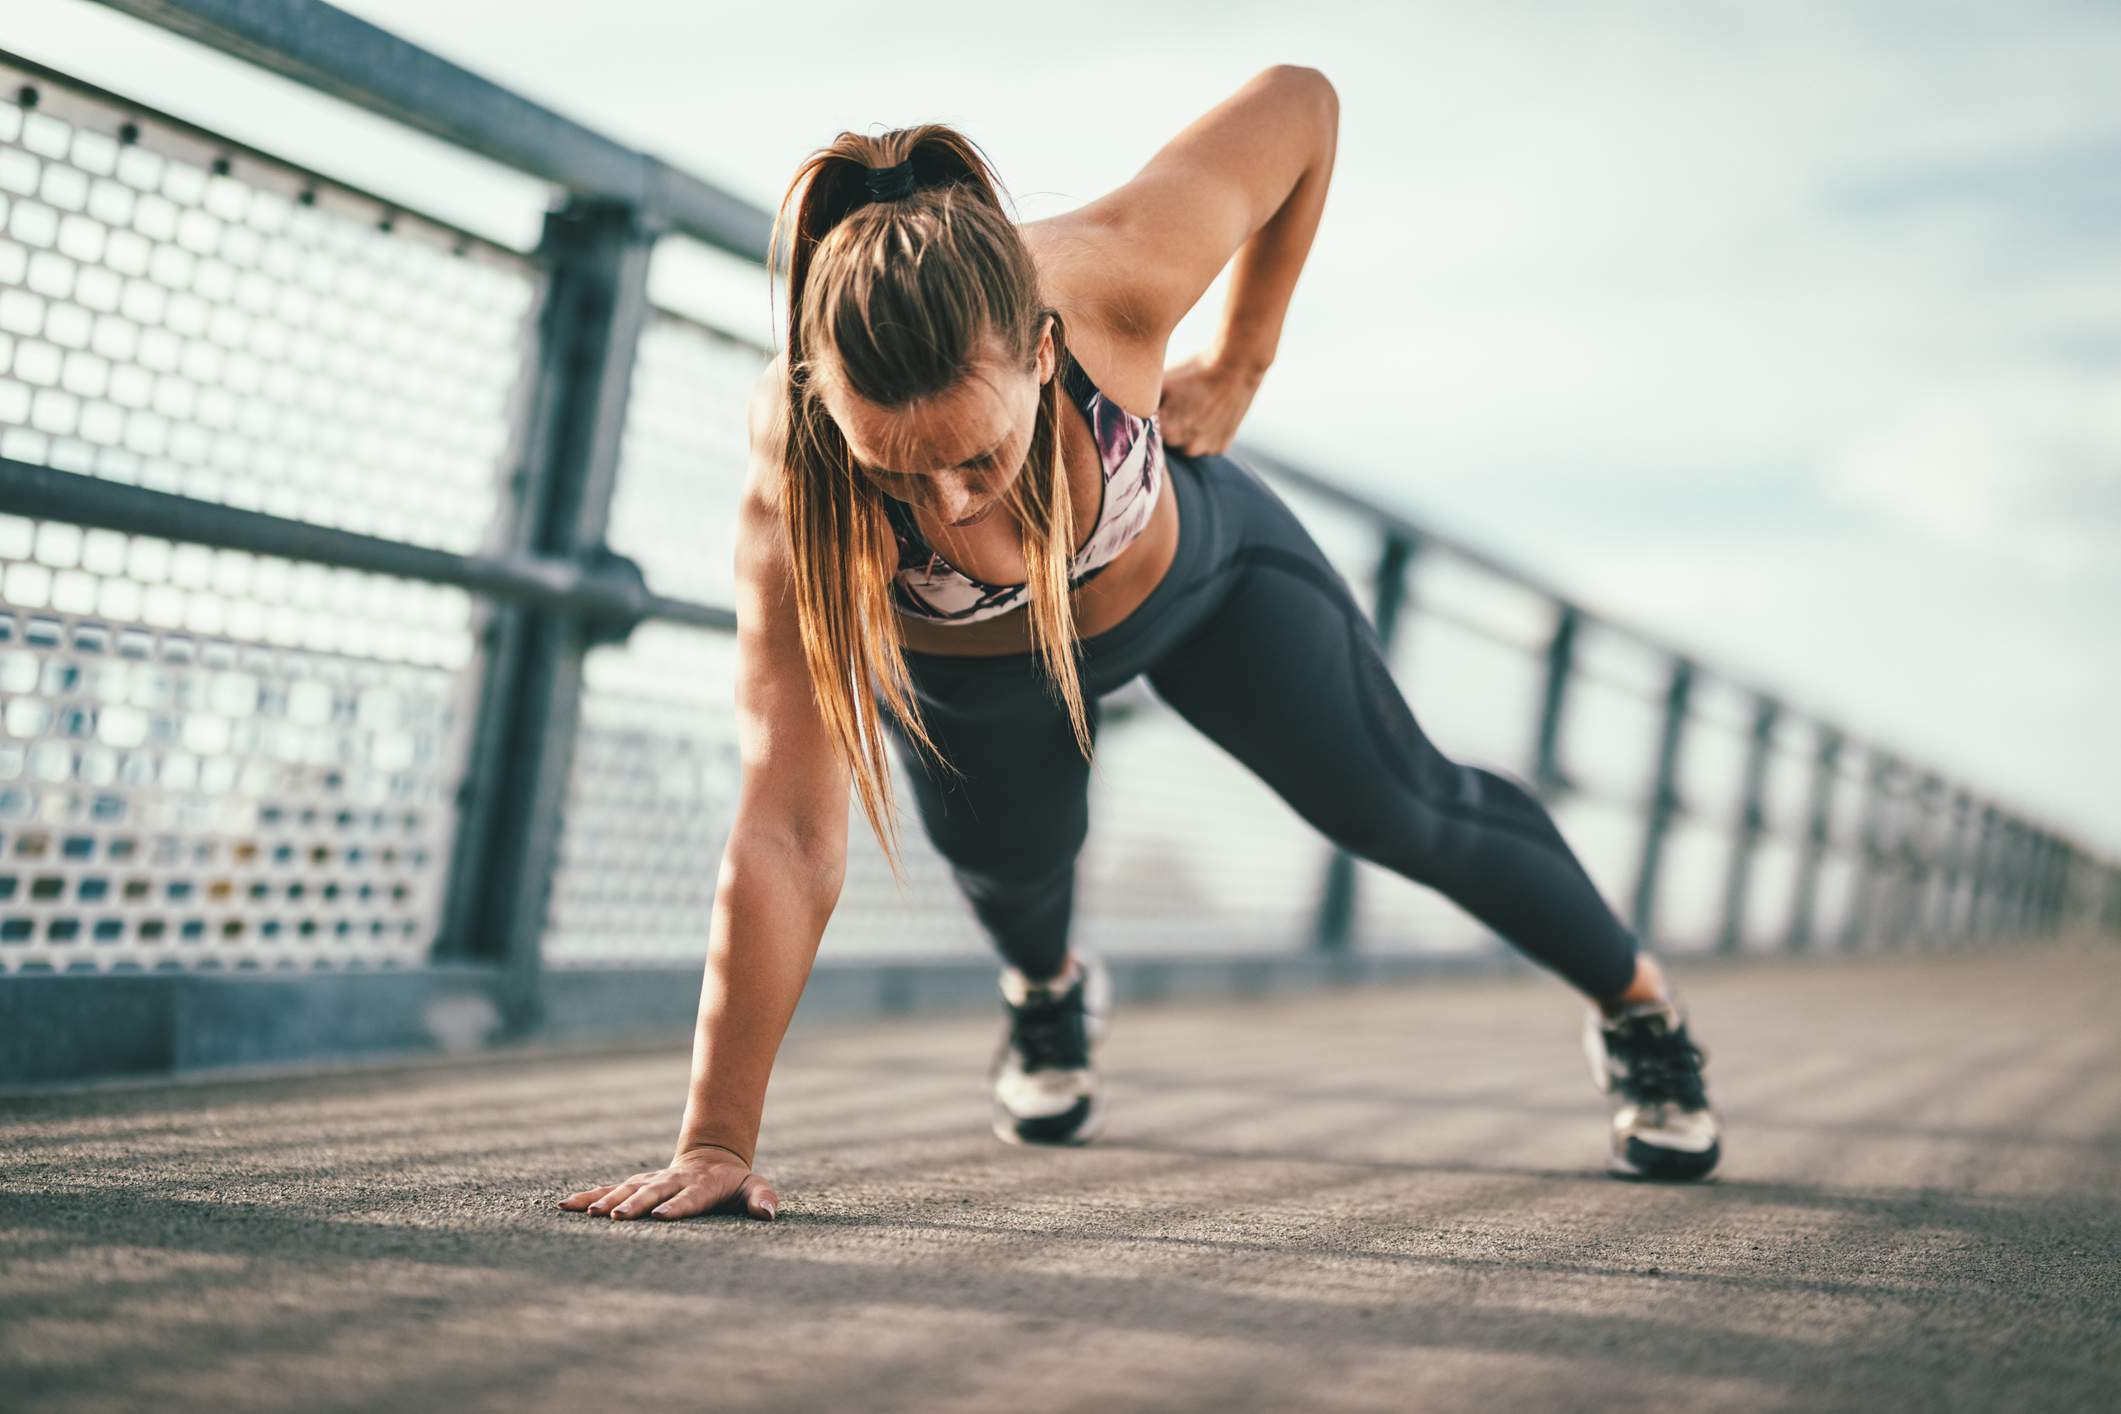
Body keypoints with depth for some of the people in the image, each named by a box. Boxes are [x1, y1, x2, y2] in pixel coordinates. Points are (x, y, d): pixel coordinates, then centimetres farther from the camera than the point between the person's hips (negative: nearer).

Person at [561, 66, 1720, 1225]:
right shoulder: (794, 488, -44)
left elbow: (1298, 100, -24)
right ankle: (1047, 990, 57)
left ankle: (1636, 1002, 39)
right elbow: (787, 839, -43)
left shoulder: (1114, 275, -43)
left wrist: (1239, 365, -16)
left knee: (1406, 809, 10)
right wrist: (714, 1145, -44)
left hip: (1191, 563, 1)